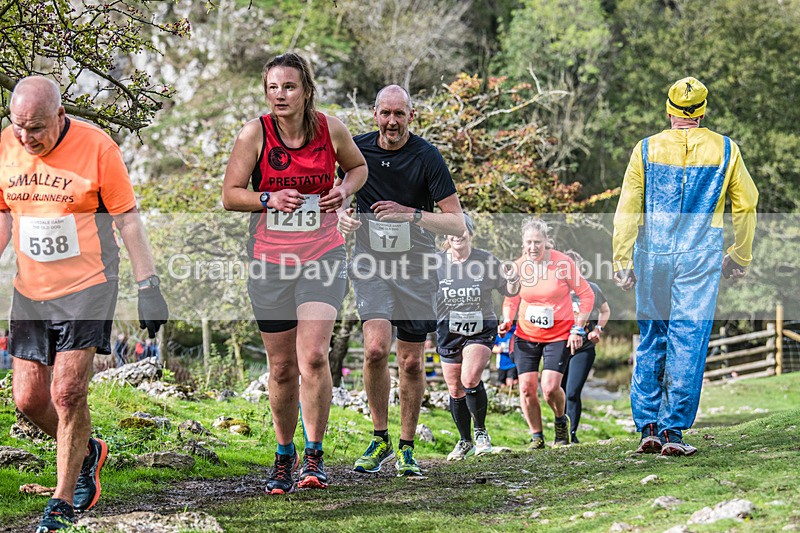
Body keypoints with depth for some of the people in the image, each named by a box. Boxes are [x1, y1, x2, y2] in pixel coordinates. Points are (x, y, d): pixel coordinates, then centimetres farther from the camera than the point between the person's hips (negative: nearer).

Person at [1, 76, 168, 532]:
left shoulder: (97, 147, -12)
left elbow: (128, 219, -6)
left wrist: (148, 286, -8)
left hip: (87, 285, -5)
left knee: (68, 393, -11)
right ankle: (87, 451, 31)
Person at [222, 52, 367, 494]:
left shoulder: (330, 129, -2)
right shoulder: (255, 133, -6)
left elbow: (358, 166, 17)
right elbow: (230, 195, -2)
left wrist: (345, 190, -4)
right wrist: (269, 199, -19)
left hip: (322, 256, -1)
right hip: (269, 259, 1)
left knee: (314, 356, -17)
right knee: (282, 367, 7)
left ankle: (314, 457, -4)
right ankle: (284, 456, 25)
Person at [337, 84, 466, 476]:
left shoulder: (427, 157, -11)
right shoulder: (358, 148, -3)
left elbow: (457, 223, -14)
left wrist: (411, 214, -27)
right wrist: (341, 213, -5)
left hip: (415, 267, -1)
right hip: (371, 263, 1)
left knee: (411, 361, 3)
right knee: (375, 348, -18)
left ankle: (407, 448, 18)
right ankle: (380, 440, -3)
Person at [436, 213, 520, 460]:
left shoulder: (486, 260, -5)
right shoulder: (436, 262, -4)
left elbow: (508, 291, 5)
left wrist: (513, 282, -16)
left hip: (481, 330, -2)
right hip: (448, 331, 2)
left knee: (470, 379, -23)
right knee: (455, 391, 8)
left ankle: (481, 431, 0)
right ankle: (465, 441, 29)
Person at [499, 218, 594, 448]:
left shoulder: (562, 263, -12)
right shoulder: (518, 267, -5)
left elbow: (587, 295, -3)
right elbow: (511, 300, 10)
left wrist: (578, 328, -9)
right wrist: (507, 321, -11)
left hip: (559, 335, -3)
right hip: (526, 335, 3)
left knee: (550, 387, -15)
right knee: (527, 387, -6)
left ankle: (561, 422, 17)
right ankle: (536, 436, 12)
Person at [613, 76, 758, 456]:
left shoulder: (646, 150, 3)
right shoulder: (724, 150, 3)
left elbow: (627, 210, 0)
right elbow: (745, 204, 9)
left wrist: (622, 261, 3)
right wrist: (740, 257, 19)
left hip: (653, 257, 2)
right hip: (700, 258, -1)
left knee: (651, 342, 12)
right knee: (687, 344, -2)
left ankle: (648, 427, 9)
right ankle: (673, 431, -5)